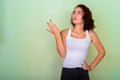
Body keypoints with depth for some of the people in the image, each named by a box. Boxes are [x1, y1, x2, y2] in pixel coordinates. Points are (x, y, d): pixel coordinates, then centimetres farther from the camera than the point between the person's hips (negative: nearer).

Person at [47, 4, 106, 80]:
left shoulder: (90, 34, -1)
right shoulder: (65, 33, -4)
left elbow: (102, 52, 8)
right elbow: (62, 54, -13)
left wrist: (91, 67, 3)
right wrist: (57, 35, -18)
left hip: (83, 73, 1)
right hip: (67, 72, -1)